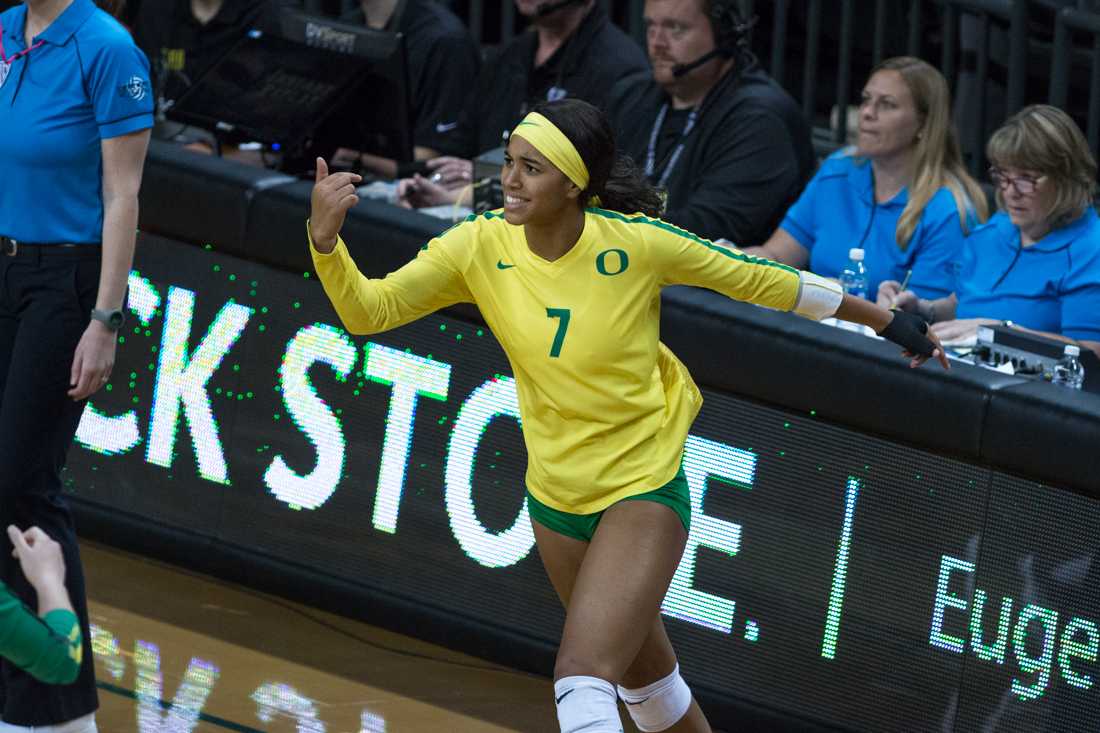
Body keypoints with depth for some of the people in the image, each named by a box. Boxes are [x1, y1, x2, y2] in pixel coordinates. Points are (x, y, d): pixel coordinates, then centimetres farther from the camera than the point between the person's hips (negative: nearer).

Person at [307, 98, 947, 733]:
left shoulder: (635, 243, -20)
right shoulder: (480, 247, -11)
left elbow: (758, 280, -8)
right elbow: (369, 309, -13)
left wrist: (885, 321, 1)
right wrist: (326, 238, -33)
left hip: (644, 494, -5)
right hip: (556, 498, 5)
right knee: (642, 672, 22)